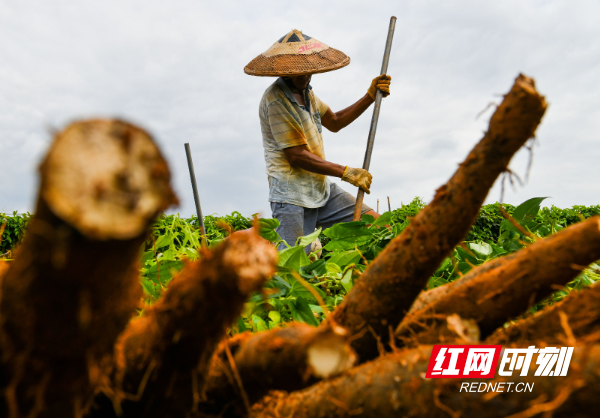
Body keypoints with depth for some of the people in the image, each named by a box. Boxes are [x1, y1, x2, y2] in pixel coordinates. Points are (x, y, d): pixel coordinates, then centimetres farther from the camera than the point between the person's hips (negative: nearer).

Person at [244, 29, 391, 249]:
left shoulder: (304, 91, 12)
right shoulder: (275, 100, -15)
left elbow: (334, 122, 25)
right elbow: (297, 156, -18)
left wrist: (370, 96, 17)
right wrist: (346, 172, -14)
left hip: (322, 189, 8)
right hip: (292, 198, -8)